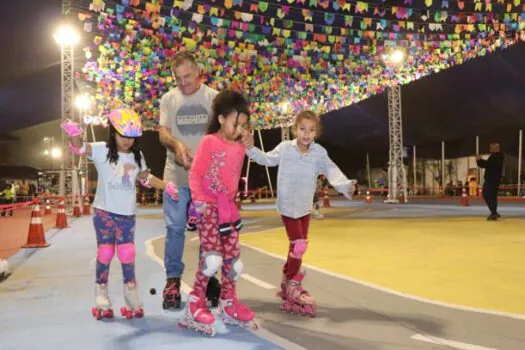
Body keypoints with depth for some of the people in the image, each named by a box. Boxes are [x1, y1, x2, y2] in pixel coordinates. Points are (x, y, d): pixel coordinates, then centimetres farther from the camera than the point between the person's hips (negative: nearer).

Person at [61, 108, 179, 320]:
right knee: (105, 253, 3)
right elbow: (79, 147, -24)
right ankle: (102, 300, 15)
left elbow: (146, 178, 19)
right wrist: (74, 134, -46)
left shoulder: (137, 156, 6)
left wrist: (166, 186, 12)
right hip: (104, 211, -3)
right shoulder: (102, 150, -8)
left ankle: (132, 300, 15)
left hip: (127, 214, 3)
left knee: (127, 255, 4)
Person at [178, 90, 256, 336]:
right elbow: (195, 174, -9)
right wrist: (198, 200, -19)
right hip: (208, 206, -6)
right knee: (212, 256, -14)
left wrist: (231, 202, 16)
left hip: (228, 208, 6)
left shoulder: (239, 148, 10)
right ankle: (195, 304, 1)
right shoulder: (209, 142, -7)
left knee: (232, 257, 7)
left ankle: (228, 304, 22)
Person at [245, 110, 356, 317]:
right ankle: (292, 286, 10)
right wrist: (251, 148, -2)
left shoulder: (319, 153, -8)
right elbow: (266, 160, 10)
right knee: (298, 245, -9)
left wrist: (345, 185, -42)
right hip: (287, 205, -4)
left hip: (305, 207, 4)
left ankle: (286, 282, 35)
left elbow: (331, 170, -23)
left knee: (298, 246, 14)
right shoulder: (284, 148, -8)